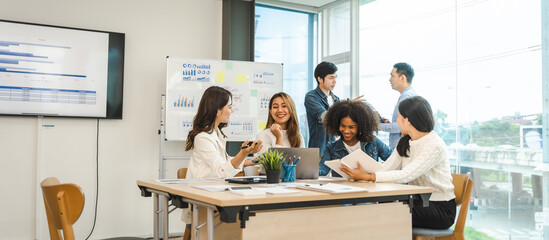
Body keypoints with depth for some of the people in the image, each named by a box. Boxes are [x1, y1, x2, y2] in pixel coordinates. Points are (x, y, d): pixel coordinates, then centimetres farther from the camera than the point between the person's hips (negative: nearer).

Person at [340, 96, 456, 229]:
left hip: (441, 208, -7)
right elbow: (387, 167, -1)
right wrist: (360, 172, -17)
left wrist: (368, 177, -32)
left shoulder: (434, 145, -19)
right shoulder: (405, 142, 9)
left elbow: (405, 175, -28)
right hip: (418, 201, 7)